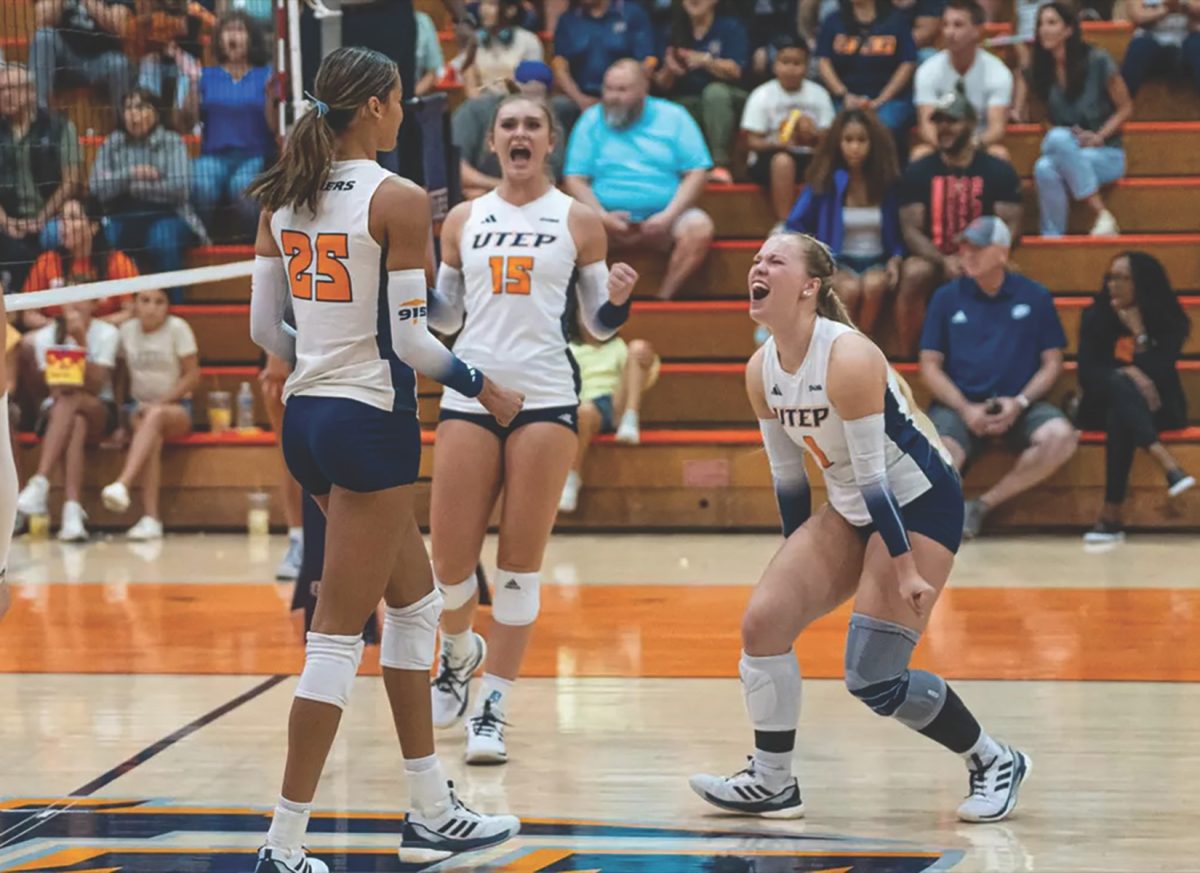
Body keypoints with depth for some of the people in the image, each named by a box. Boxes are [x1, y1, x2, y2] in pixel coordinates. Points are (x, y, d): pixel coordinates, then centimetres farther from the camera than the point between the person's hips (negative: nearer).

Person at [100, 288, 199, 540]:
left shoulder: (177, 328, -4)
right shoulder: (127, 331, 5)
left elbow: (192, 376, -6)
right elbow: (121, 379, 9)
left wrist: (159, 402, -15)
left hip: (176, 408, -2)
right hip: (139, 405, 2)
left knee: (155, 415, -38)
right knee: (152, 439, -33)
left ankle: (122, 485, -53)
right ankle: (151, 518, -43)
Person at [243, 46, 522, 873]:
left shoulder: (284, 198, 7)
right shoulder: (397, 199, -13)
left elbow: (264, 325, 10)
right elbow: (408, 337, -15)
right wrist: (482, 385, 0)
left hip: (307, 416, 8)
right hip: (371, 423, -8)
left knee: (416, 602, 21)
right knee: (339, 637, -4)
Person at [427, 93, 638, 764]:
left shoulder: (579, 221, 5)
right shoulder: (464, 219, 12)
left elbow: (600, 324, 7)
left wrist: (619, 299, -15)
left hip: (545, 398, -2)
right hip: (469, 395, 2)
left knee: (522, 560, -3)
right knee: (449, 556, -2)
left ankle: (493, 709, 3)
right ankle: (460, 652, 30)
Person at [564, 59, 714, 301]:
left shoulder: (673, 117, 7)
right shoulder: (592, 120, 9)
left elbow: (697, 173, 1)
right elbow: (575, 179, 3)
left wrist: (668, 215, -13)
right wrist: (602, 216, -14)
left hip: (664, 218, 0)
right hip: (610, 220, 0)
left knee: (699, 227, -32)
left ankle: (663, 299, -22)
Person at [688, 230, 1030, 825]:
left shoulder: (847, 358, -25)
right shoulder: (761, 370, -1)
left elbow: (874, 477, -26)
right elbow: (787, 477, 9)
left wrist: (905, 569, -23)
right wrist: (796, 565, 14)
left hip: (920, 506, -8)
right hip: (850, 510, 8)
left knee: (871, 680, -11)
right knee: (763, 620, -6)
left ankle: (994, 764, 10)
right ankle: (772, 784, 5)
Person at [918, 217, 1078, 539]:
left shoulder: (1035, 296, 7)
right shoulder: (946, 297, 7)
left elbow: (1052, 362, 8)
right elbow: (930, 365, 6)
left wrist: (1020, 403, -10)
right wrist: (965, 409, -10)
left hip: (1019, 406, 2)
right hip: (960, 405, -2)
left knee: (1060, 436, -31)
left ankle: (984, 504, -17)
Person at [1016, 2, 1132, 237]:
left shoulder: (1098, 62, -7)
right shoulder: (1039, 70, 5)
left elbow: (1125, 108, -1)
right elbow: (1018, 115, 2)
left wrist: (1099, 137, -15)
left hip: (1106, 155, -3)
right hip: (1062, 152, 3)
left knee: (1058, 139, -37)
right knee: (1045, 169, -36)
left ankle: (1102, 216, -31)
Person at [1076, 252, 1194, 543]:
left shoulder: (1169, 322, -4)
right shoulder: (1096, 317, 0)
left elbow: (1158, 373, -15)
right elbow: (1088, 374, -7)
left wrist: (1139, 332, -20)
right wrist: (1125, 373, -24)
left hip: (1157, 407, -1)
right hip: (1105, 405, 1)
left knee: (1119, 419, -37)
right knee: (1120, 385, -36)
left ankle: (1111, 516, -44)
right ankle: (1166, 462, -54)